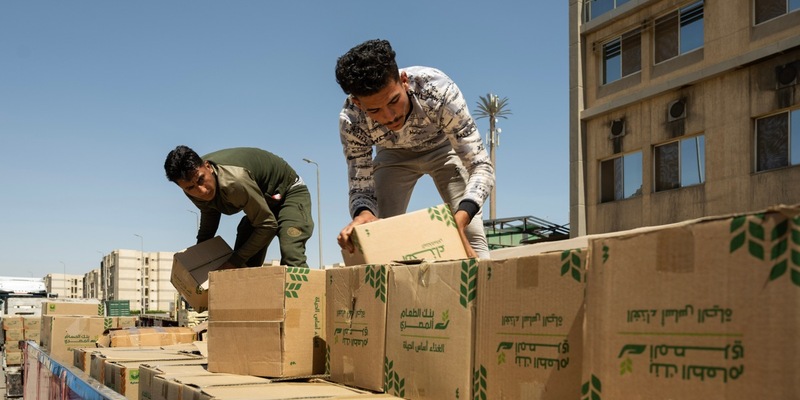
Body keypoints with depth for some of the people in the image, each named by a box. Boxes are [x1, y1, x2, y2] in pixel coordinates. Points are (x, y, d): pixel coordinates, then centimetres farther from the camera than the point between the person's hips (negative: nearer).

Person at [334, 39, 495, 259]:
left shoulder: (439, 90, -40)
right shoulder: (351, 121, -34)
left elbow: (481, 165, -37)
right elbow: (361, 187, -26)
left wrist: (460, 219, -55)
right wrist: (363, 214, -50)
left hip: (443, 147, -1)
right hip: (394, 156, 1)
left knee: (472, 241, -16)